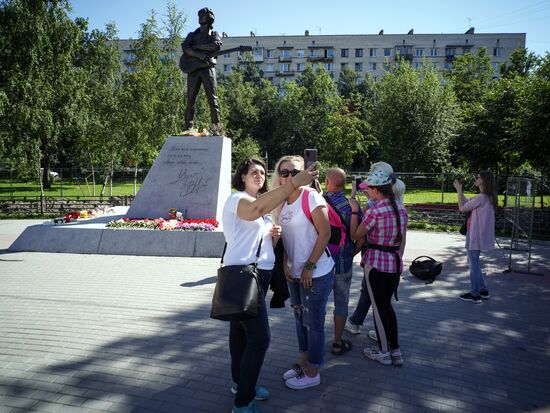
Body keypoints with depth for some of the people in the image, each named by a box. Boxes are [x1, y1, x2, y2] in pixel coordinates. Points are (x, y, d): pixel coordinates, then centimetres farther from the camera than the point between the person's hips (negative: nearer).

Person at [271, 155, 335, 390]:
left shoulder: (312, 197, -15)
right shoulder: (281, 202, 6)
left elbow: (325, 234, -17)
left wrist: (309, 267, -17)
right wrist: (286, 264, 2)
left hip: (316, 273, -7)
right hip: (294, 273, 7)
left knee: (313, 323, 5)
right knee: (300, 319, 19)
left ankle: (312, 373, 21)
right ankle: (303, 364, 36)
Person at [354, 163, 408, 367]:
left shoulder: (374, 211, -18)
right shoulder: (402, 210, 3)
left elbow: (356, 235, -7)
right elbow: (403, 240, 11)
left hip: (376, 263, -7)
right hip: (396, 263, 7)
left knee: (378, 307, 8)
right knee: (387, 304, 19)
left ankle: (384, 352, 21)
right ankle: (396, 351, 25)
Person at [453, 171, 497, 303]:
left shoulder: (481, 197, -21)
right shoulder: (488, 197, 9)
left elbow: (462, 208, -12)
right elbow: (467, 203, 16)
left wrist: (459, 191, -3)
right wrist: (459, 190, 13)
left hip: (475, 235, -9)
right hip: (479, 235, 9)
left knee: (474, 264, 1)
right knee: (474, 263, 20)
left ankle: (474, 295, 10)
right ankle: (483, 290, 27)